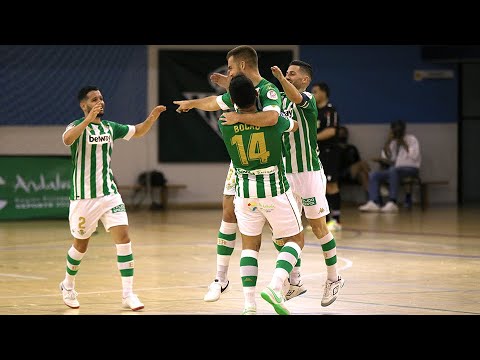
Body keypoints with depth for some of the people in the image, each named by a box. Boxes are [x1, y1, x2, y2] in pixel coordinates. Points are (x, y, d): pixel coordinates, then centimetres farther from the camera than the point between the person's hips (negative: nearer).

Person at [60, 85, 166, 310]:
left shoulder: (110, 127, 8)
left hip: (109, 193, 4)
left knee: (123, 238, -9)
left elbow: (137, 132, 22)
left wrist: (151, 118, 2)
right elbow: (67, 140, -33)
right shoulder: (77, 126, -10)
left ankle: (128, 295, -8)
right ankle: (68, 285, 35)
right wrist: (88, 120, -46)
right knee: (81, 245, 9)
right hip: (84, 196, -4)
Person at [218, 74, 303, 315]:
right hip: (275, 191, -2)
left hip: (245, 193, 2)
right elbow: (295, 125, 13)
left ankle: (249, 305, 2)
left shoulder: (225, 124, -9)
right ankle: (275, 286, -10)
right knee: (295, 240, 13)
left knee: (250, 245, 14)